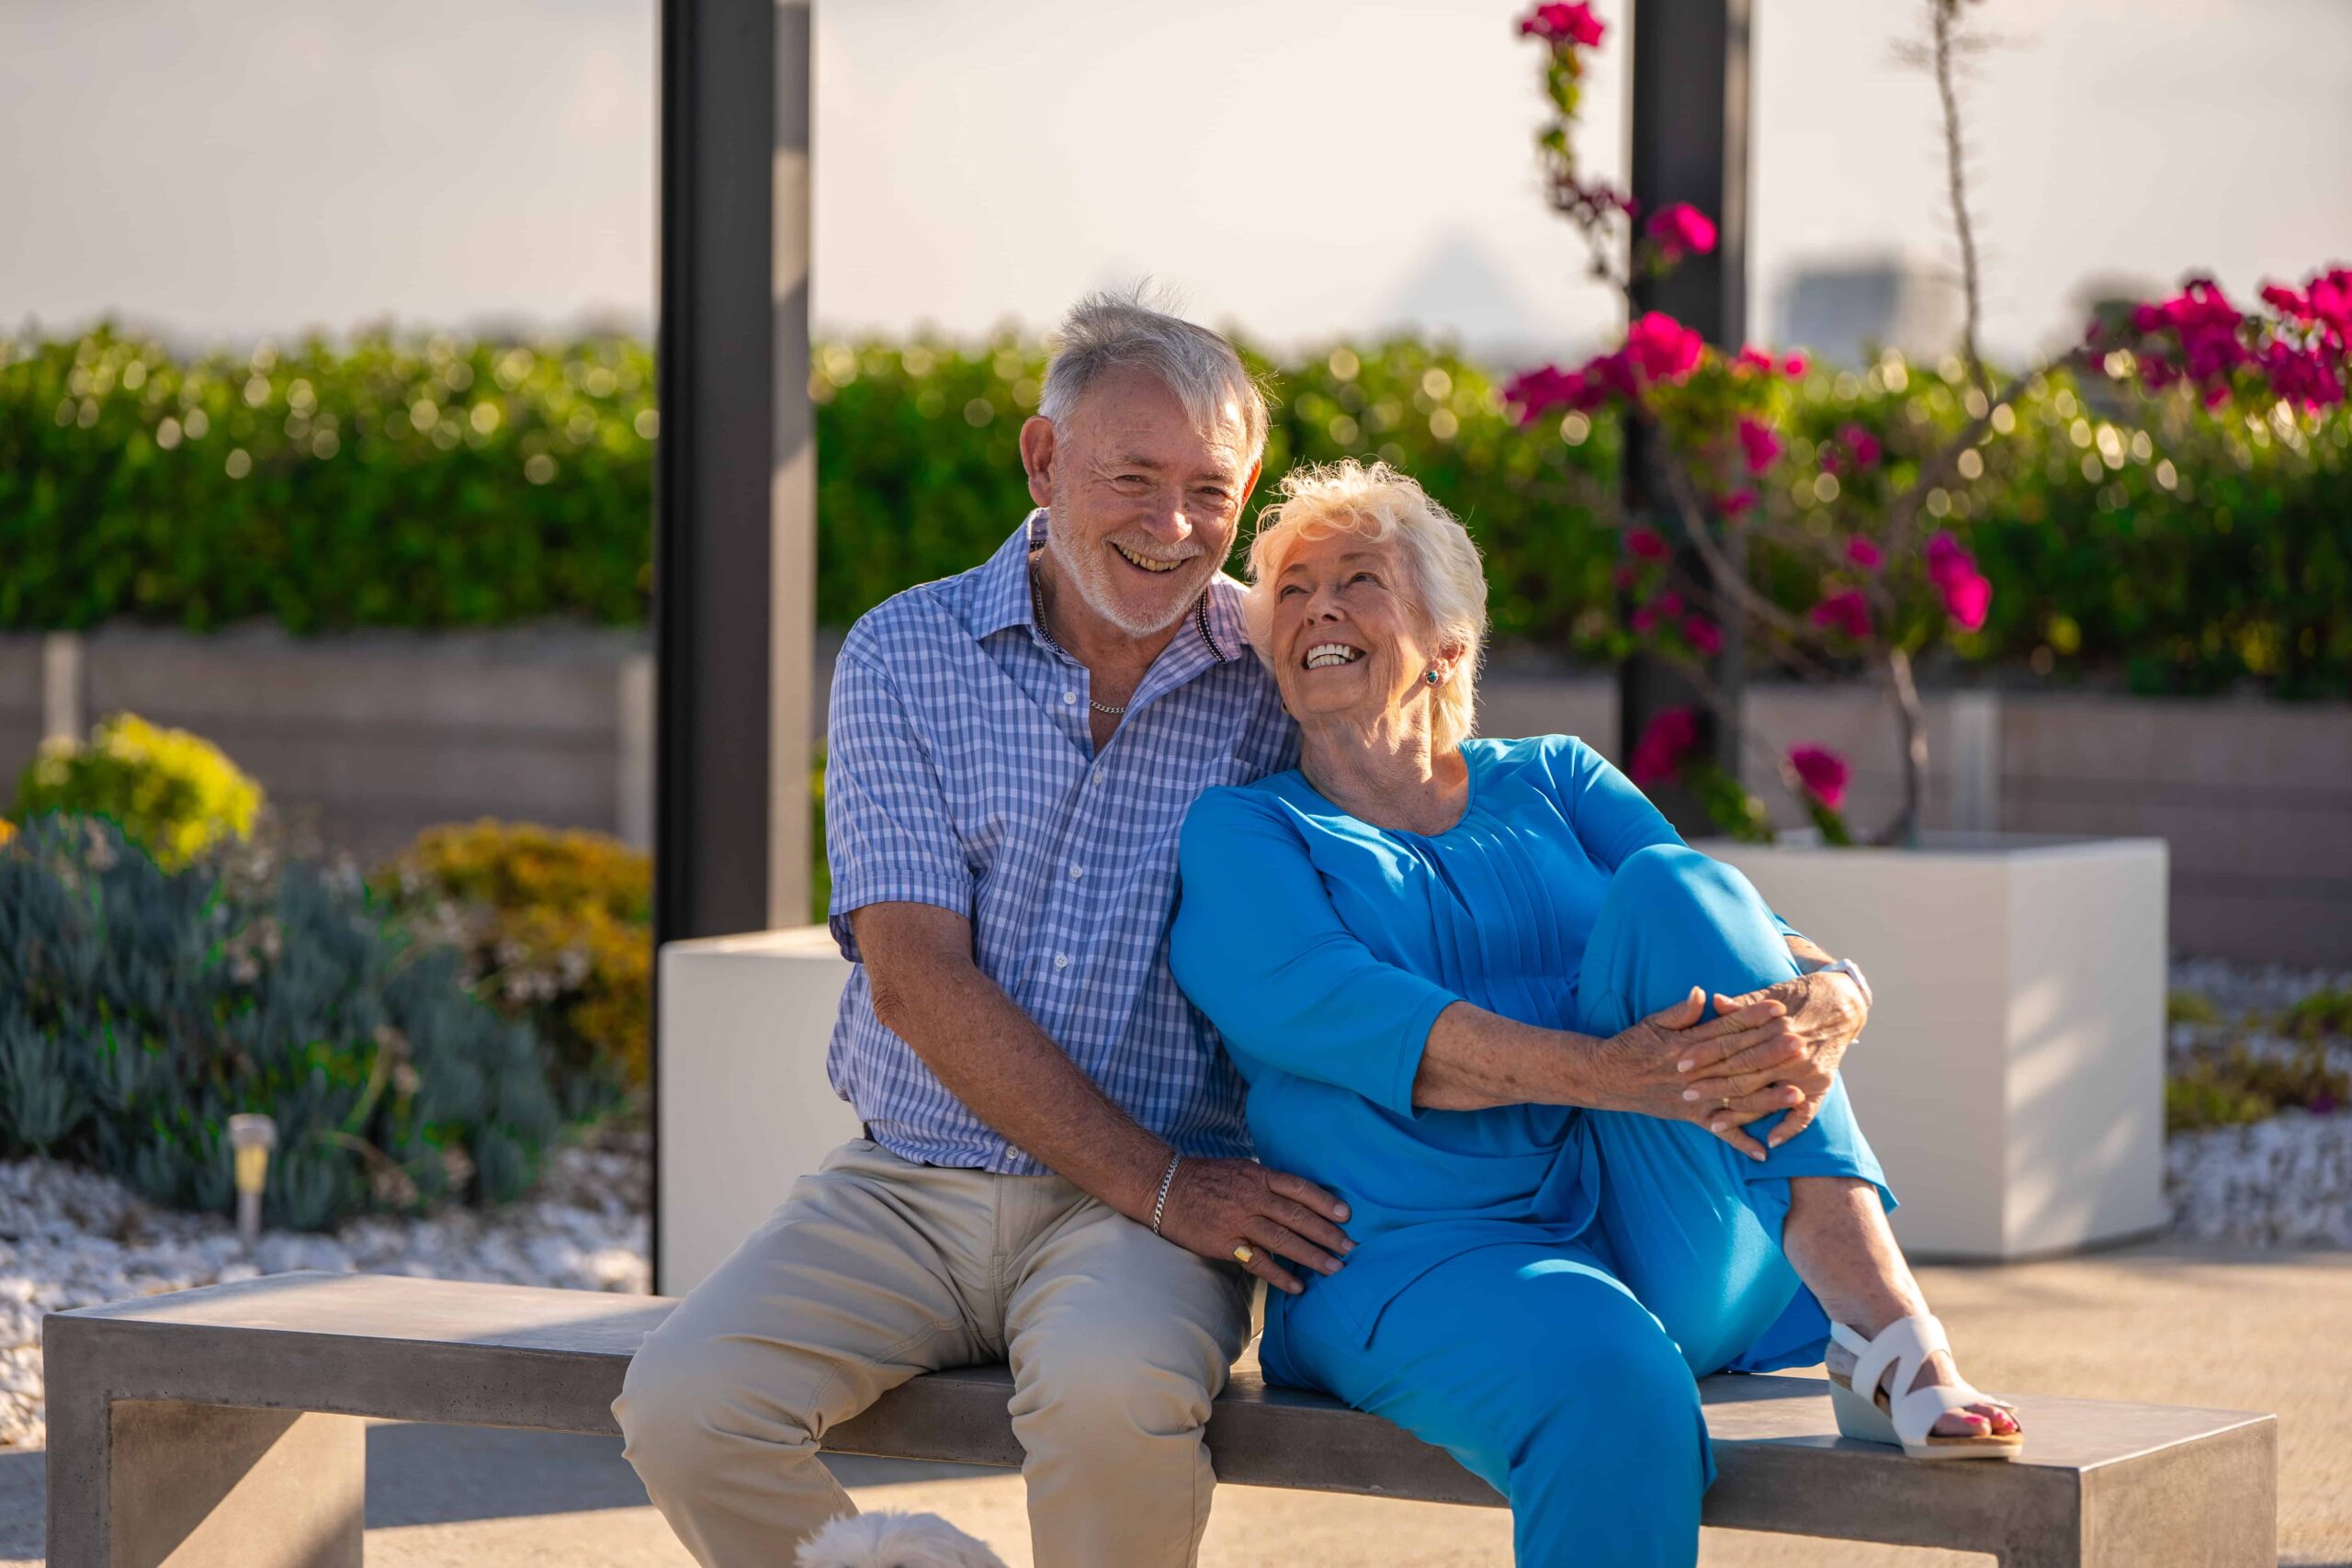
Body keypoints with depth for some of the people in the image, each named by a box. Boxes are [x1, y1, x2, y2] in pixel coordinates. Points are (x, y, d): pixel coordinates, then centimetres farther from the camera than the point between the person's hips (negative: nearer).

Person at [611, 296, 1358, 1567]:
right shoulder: (903, 655, 1)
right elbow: (918, 984, -8)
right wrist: (1160, 1185, -15)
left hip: (1153, 1206, -1)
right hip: (909, 1180, 2)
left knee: (1112, 1394, -35)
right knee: (683, 1408, -24)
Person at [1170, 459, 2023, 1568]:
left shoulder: (1551, 782, 21)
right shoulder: (1243, 835, 10)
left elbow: (1724, 929, 6)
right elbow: (1342, 1017, -10)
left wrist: (1824, 1006, -20)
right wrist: (1614, 1075, -26)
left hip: (1670, 1244, 3)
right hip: (1424, 1255, -3)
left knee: (1670, 887, -19)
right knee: (1613, 1386, -38)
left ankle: (1883, 1321, -32)